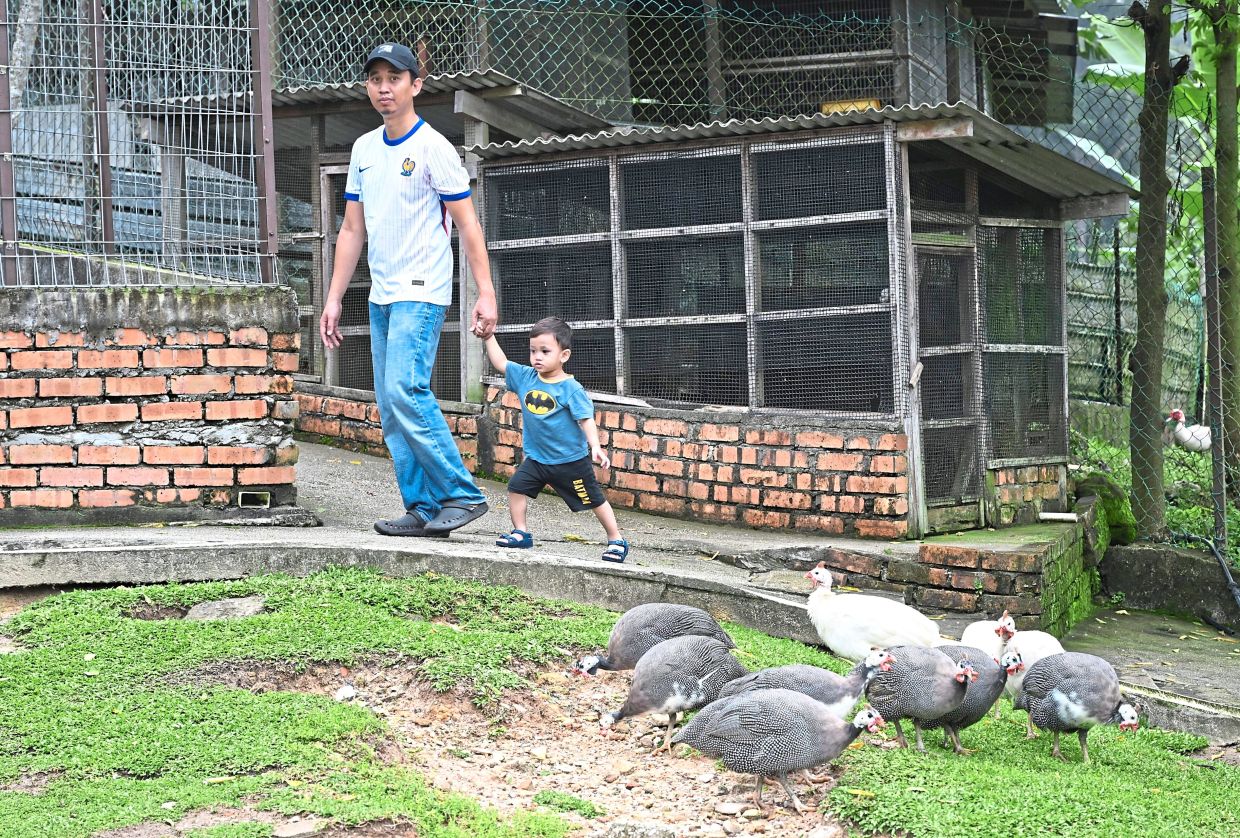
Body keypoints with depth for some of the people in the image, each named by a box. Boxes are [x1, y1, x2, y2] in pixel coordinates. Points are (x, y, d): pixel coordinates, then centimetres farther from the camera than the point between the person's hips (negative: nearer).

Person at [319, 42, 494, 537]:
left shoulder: (433, 147, -7)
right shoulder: (364, 149, 13)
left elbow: (467, 224, -8)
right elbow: (352, 229, 17)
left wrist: (485, 293, -16)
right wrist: (334, 299, 13)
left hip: (422, 294, -8)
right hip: (381, 297, 8)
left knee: (405, 390, -21)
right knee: (391, 407, 5)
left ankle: (463, 494, -13)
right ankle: (423, 509, 9)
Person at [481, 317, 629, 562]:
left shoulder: (570, 388, -18)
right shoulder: (525, 377, -1)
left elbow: (586, 419, -20)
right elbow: (500, 363, 7)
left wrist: (595, 446, -31)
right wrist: (489, 336, 1)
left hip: (571, 460, -5)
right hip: (537, 457, 5)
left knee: (594, 499, 5)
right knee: (517, 487, -5)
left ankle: (616, 540, 17)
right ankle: (521, 533, 9)